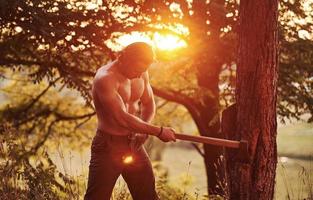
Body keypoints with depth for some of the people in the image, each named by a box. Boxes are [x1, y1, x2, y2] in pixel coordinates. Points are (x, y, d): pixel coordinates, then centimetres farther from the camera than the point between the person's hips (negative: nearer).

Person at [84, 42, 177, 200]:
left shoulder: (141, 74, 4)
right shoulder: (105, 78, -21)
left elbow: (149, 104, 17)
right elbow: (122, 118, -27)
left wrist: (143, 130, -4)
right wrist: (159, 131, -23)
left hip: (133, 144, 7)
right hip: (108, 147, -7)